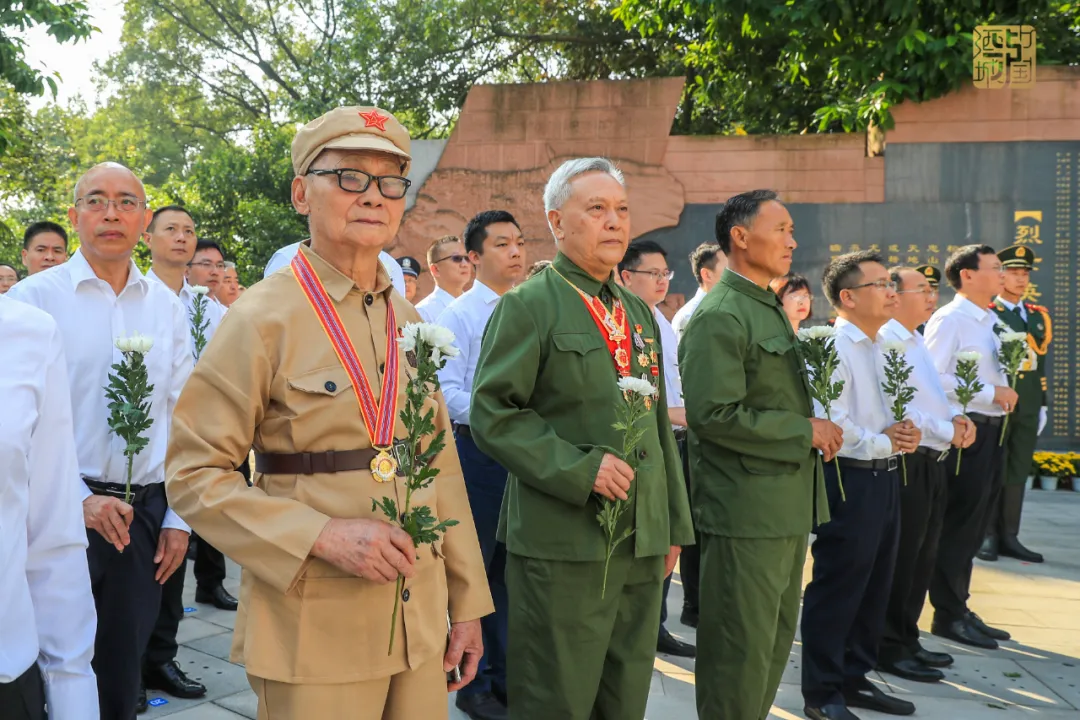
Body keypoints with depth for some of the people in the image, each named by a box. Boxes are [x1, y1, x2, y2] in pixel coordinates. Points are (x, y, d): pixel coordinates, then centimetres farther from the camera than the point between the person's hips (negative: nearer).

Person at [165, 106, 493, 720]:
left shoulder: (409, 323, 7)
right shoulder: (263, 318, -10)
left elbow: (441, 466, 10)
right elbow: (194, 474, -10)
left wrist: (468, 602, 9)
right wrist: (323, 536, -21)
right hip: (314, 629, -5)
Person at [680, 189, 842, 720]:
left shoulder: (770, 309, 15)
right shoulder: (719, 317, -16)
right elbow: (714, 414, -23)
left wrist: (817, 429, 6)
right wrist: (804, 431, -16)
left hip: (786, 506, 10)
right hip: (746, 511, -10)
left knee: (776, 641, 20)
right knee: (742, 651, 2)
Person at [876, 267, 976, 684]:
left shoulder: (917, 341, 15)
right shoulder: (885, 341, -16)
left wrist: (957, 417, 2)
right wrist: (947, 430, -15)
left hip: (933, 461, 10)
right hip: (908, 463, -10)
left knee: (923, 556, 17)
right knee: (900, 559, 0)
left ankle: (907, 639, 30)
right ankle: (890, 648, 13)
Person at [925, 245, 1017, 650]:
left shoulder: (992, 322, 14)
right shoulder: (949, 320, -13)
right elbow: (933, 379, -22)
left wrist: (1005, 392, 2)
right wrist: (991, 393, -19)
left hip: (992, 430, 9)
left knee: (973, 526, 15)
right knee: (957, 526, 0)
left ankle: (960, 609, 27)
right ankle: (949, 616, 12)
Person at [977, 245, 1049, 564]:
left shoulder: (1038, 316, 14)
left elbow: (1041, 363, 15)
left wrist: (1043, 404, 12)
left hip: (1028, 406, 5)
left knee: (1018, 473, 7)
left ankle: (1009, 536, 14)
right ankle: (987, 536, 9)